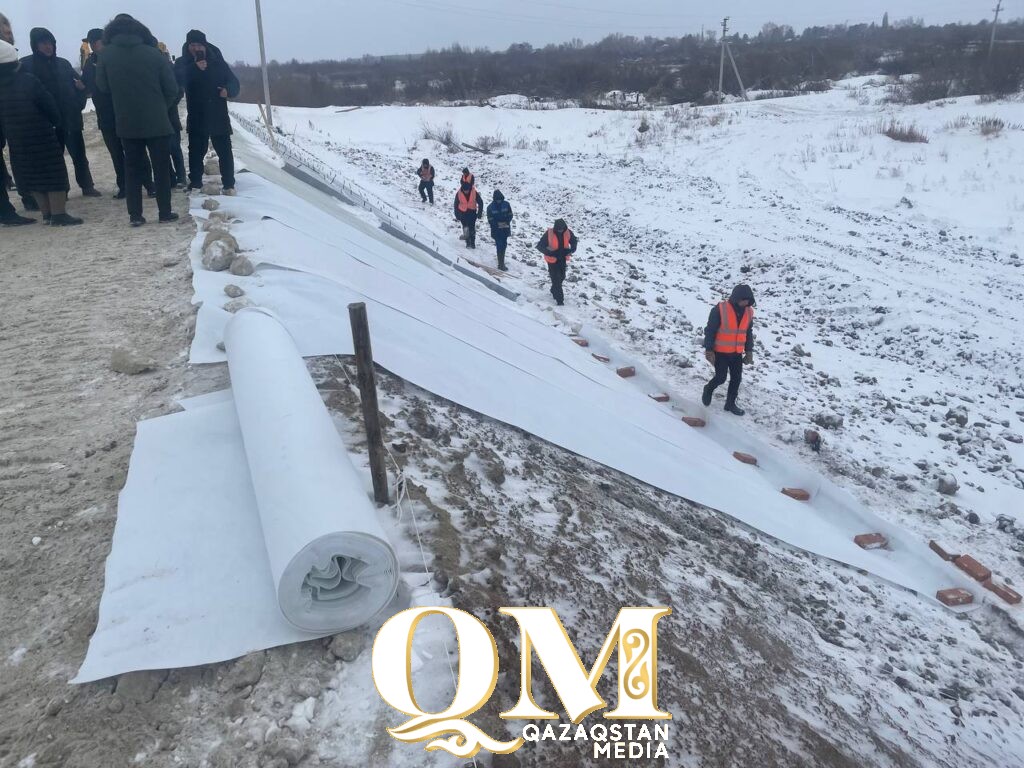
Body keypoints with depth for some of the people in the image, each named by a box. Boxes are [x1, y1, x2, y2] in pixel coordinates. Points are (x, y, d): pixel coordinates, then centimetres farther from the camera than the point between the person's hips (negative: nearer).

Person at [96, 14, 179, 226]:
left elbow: (102, 87, 6)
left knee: (132, 169, 8)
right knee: (161, 167, 7)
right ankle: (165, 212, 8)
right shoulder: (153, 53, -5)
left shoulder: (107, 55, 0)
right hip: (156, 121, -2)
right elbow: (172, 88, -4)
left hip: (127, 123, 2)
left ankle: (135, 215, 6)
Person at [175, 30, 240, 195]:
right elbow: (178, 79, -17)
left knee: (225, 151, 1)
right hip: (197, 117, 0)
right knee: (196, 151, 3)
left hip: (219, 115, 0)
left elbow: (234, 82, 6)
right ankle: (195, 184, 12)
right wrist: (194, 68, -30)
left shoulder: (217, 61, 5)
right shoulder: (183, 63, 2)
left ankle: (229, 184, 8)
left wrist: (228, 90, -17)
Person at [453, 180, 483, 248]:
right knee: (465, 228, -3)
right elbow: (456, 205, -1)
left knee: (472, 228, -3)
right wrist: (457, 216, 0)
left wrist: (480, 213, -2)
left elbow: (480, 203, -2)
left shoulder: (474, 192, -14)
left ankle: (472, 242, 6)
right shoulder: (459, 194, -13)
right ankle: (468, 243, 6)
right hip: (463, 213, 0)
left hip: (472, 212, 0)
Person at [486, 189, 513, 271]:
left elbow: (510, 215, 4)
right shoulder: (490, 207, -9)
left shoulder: (506, 204, -2)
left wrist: (506, 222, -12)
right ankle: (501, 265, -4)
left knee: (503, 245, 11)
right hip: (496, 231, -4)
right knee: (500, 246, -8)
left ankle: (501, 262, 24)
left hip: (505, 229, 4)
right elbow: (490, 220, -6)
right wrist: (498, 224, -17)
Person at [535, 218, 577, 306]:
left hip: (563, 259, 5)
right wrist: (550, 252, -32)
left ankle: (554, 291, 46)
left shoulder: (568, 232, -12)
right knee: (555, 279, -4)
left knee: (561, 277, 20)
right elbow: (540, 246, -20)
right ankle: (559, 299, 7)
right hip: (552, 260, -5)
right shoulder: (549, 234, -24)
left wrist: (571, 250, -16)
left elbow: (574, 242, 5)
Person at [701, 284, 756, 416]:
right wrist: (709, 350, -14)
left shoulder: (748, 312, 1)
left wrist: (749, 351, 10)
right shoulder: (720, 309, -17)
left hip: (737, 353, 5)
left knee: (736, 378, 8)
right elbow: (710, 330, -13)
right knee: (721, 377, -2)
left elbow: (748, 333, 12)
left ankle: (730, 403, 23)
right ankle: (708, 389, 29)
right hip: (720, 352, -5)